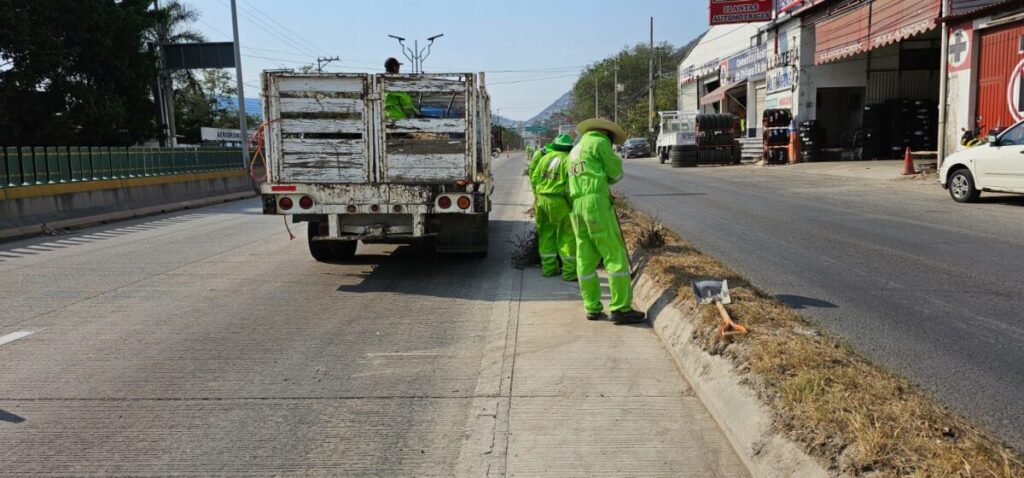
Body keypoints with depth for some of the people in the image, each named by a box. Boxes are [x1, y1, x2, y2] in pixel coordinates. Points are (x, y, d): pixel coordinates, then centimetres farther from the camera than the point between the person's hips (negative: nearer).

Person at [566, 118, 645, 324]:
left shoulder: (575, 150, 25)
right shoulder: (599, 142, -1)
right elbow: (616, 174, 0)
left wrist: (601, 178, 12)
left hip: (576, 206, 8)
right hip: (597, 202, -8)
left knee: (585, 258, 8)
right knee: (615, 255, -6)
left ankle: (592, 308, 12)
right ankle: (620, 308, -9)